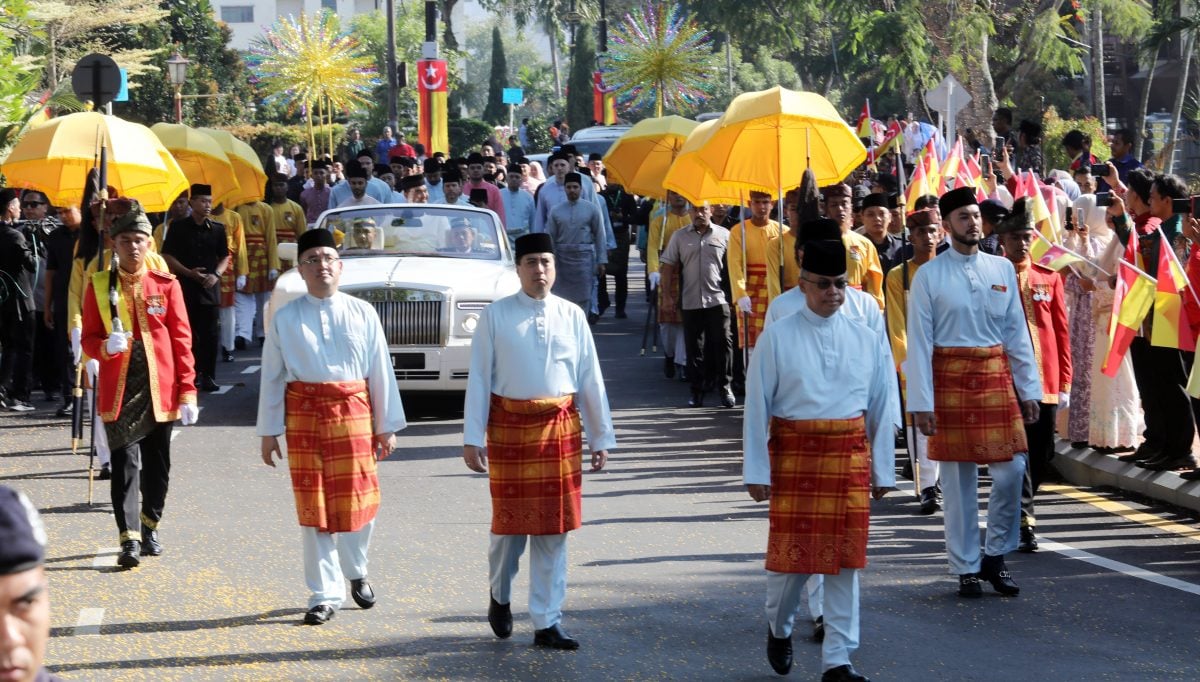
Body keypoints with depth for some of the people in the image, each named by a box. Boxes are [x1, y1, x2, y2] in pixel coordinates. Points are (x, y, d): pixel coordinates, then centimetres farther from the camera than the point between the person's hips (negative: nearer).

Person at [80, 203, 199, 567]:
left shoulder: (166, 285, 3)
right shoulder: (98, 286, 3)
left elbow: (182, 340, 3)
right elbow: (89, 339, 5)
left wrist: (187, 391, -2)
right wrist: (106, 347, -19)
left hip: (159, 389, 1)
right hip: (118, 390, -1)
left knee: (158, 464, 10)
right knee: (125, 463, -8)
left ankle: (150, 526, 30)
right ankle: (129, 538, -8)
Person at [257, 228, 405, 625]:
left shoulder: (362, 314, 3)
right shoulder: (285, 319, 3)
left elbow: (381, 371, 6)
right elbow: (272, 377, 5)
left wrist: (387, 426, 5)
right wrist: (268, 432, 3)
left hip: (353, 414, 0)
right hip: (304, 417, 0)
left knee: (357, 501, 5)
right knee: (313, 507, 2)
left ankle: (356, 573, 33)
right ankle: (325, 595, 11)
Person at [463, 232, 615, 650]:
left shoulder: (572, 316, 3)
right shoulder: (496, 317, -4)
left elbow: (591, 379, 7)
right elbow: (479, 379, -3)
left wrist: (601, 438, 8)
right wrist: (472, 438, -7)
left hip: (561, 428, 2)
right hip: (511, 427, -2)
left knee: (554, 529, 5)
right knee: (511, 522, 6)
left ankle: (547, 623, 12)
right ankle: (499, 596, 34)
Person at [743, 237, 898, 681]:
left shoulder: (868, 340, 4)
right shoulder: (777, 338, -4)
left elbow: (882, 409, 9)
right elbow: (756, 407, -3)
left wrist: (882, 471, 9)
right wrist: (757, 471, -6)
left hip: (850, 458, 2)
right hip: (794, 456, -2)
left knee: (845, 560, 3)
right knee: (793, 554, 2)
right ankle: (779, 627, 32)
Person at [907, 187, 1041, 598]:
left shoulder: (1002, 269, 7)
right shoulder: (929, 276, -3)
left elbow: (1017, 332, 9)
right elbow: (919, 343, -5)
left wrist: (1029, 389, 5)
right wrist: (922, 402, -10)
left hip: (996, 375, 3)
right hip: (950, 379, -3)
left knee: (1012, 469, -3)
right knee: (958, 480, 2)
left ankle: (995, 556, 15)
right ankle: (966, 569, 13)